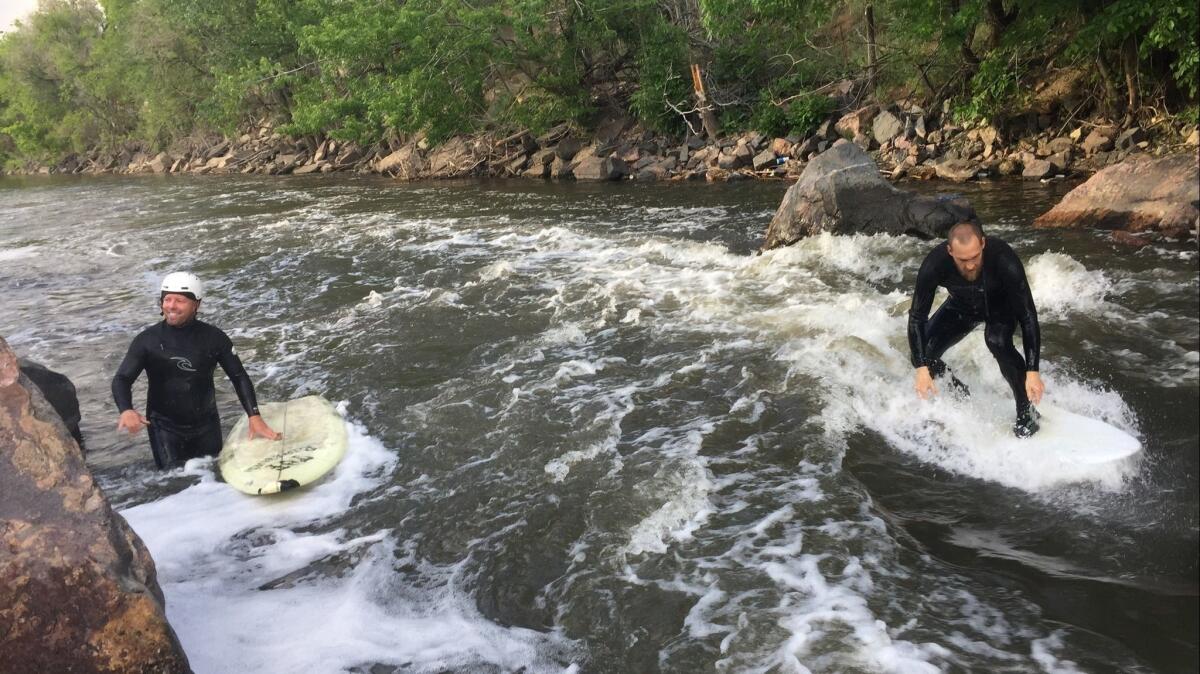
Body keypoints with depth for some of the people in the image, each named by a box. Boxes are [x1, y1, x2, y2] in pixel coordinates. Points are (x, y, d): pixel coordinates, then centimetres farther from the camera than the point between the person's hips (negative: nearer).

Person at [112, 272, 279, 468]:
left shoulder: (213, 338, -8)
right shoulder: (147, 340, -10)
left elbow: (239, 377, -2)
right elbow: (122, 379, -11)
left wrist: (254, 417, -10)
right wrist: (126, 410, -32)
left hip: (206, 424, 1)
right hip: (165, 427, -1)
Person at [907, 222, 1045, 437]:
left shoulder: (1004, 260, -39)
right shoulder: (934, 264, -34)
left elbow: (1027, 316, -34)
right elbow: (917, 317, -25)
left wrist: (1032, 371, -39)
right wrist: (921, 369, -33)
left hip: (1002, 305, -2)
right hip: (962, 306, 3)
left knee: (997, 340, -34)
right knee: (923, 353, -14)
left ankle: (1027, 413, -16)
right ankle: (962, 398, 16)